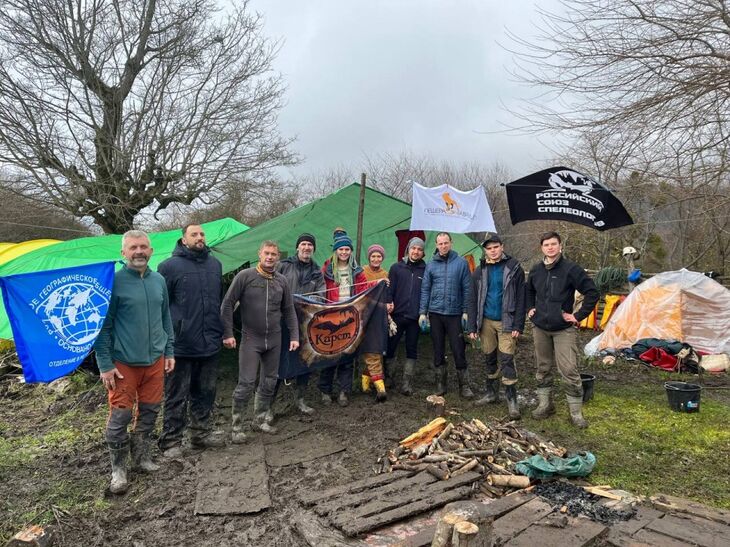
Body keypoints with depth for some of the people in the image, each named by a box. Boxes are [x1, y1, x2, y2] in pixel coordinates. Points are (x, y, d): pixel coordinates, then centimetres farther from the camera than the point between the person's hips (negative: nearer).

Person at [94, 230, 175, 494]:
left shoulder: (159, 280, 5)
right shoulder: (114, 281, -10)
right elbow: (102, 325, -8)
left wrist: (169, 352, 13)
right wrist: (105, 364, -10)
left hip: (155, 360, 5)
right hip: (124, 362, -5)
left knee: (149, 411, 14)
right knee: (120, 416, 2)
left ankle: (142, 459, 32)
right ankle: (118, 469, 21)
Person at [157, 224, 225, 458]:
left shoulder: (215, 264, 11)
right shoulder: (169, 266, -6)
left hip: (210, 344, 5)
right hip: (181, 345, -5)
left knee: (205, 392, 17)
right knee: (177, 396, 6)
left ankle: (201, 432, 32)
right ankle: (171, 440, 19)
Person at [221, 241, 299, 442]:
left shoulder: (282, 281, 5)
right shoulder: (245, 276, -8)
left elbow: (289, 311, 11)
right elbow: (227, 304, -6)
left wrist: (294, 336, 5)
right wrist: (227, 333, -10)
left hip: (274, 340, 5)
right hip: (251, 339, -5)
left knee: (269, 382, 13)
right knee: (246, 383, -5)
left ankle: (260, 419, 30)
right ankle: (236, 426, 11)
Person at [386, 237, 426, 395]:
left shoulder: (425, 270, 5)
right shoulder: (396, 268, 5)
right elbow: (389, 290, 2)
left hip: (415, 317, 1)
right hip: (397, 315, 0)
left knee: (412, 350, 8)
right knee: (389, 347, 4)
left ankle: (407, 383, 16)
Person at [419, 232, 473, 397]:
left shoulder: (461, 263, -1)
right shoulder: (431, 265, 5)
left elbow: (467, 289, 1)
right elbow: (425, 289, 6)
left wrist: (465, 311, -3)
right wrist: (422, 312, 2)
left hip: (455, 313, -2)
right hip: (435, 313, 2)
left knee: (459, 349, 0)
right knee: (438, 349, 10)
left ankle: (464, 385, 12)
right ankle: (440, 382, 23)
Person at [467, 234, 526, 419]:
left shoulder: (514, 268, -5)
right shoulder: (480, 271, 4)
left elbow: (520, 299, -7)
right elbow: (473, 301, 4)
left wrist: (518, 326, -12)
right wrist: (472, 327, 0)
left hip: (506, 322, -4)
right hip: (486, 322, 4)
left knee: (507, 360, -5)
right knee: (490, 359, 13)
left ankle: (512, 399, 6)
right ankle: (492, 393, 28)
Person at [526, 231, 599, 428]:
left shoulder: (571, 269, -10)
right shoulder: (536, 270, 6)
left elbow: (592, 293, -10)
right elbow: (528, 290, 26)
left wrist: (579, 316, -10)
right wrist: (530, 308, 13)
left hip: (564, 329, -5)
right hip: (540, 328, 5)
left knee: (569, 370, -5)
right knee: (543, 369, 13)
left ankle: (576, 412, 8)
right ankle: (545, 405, 27)